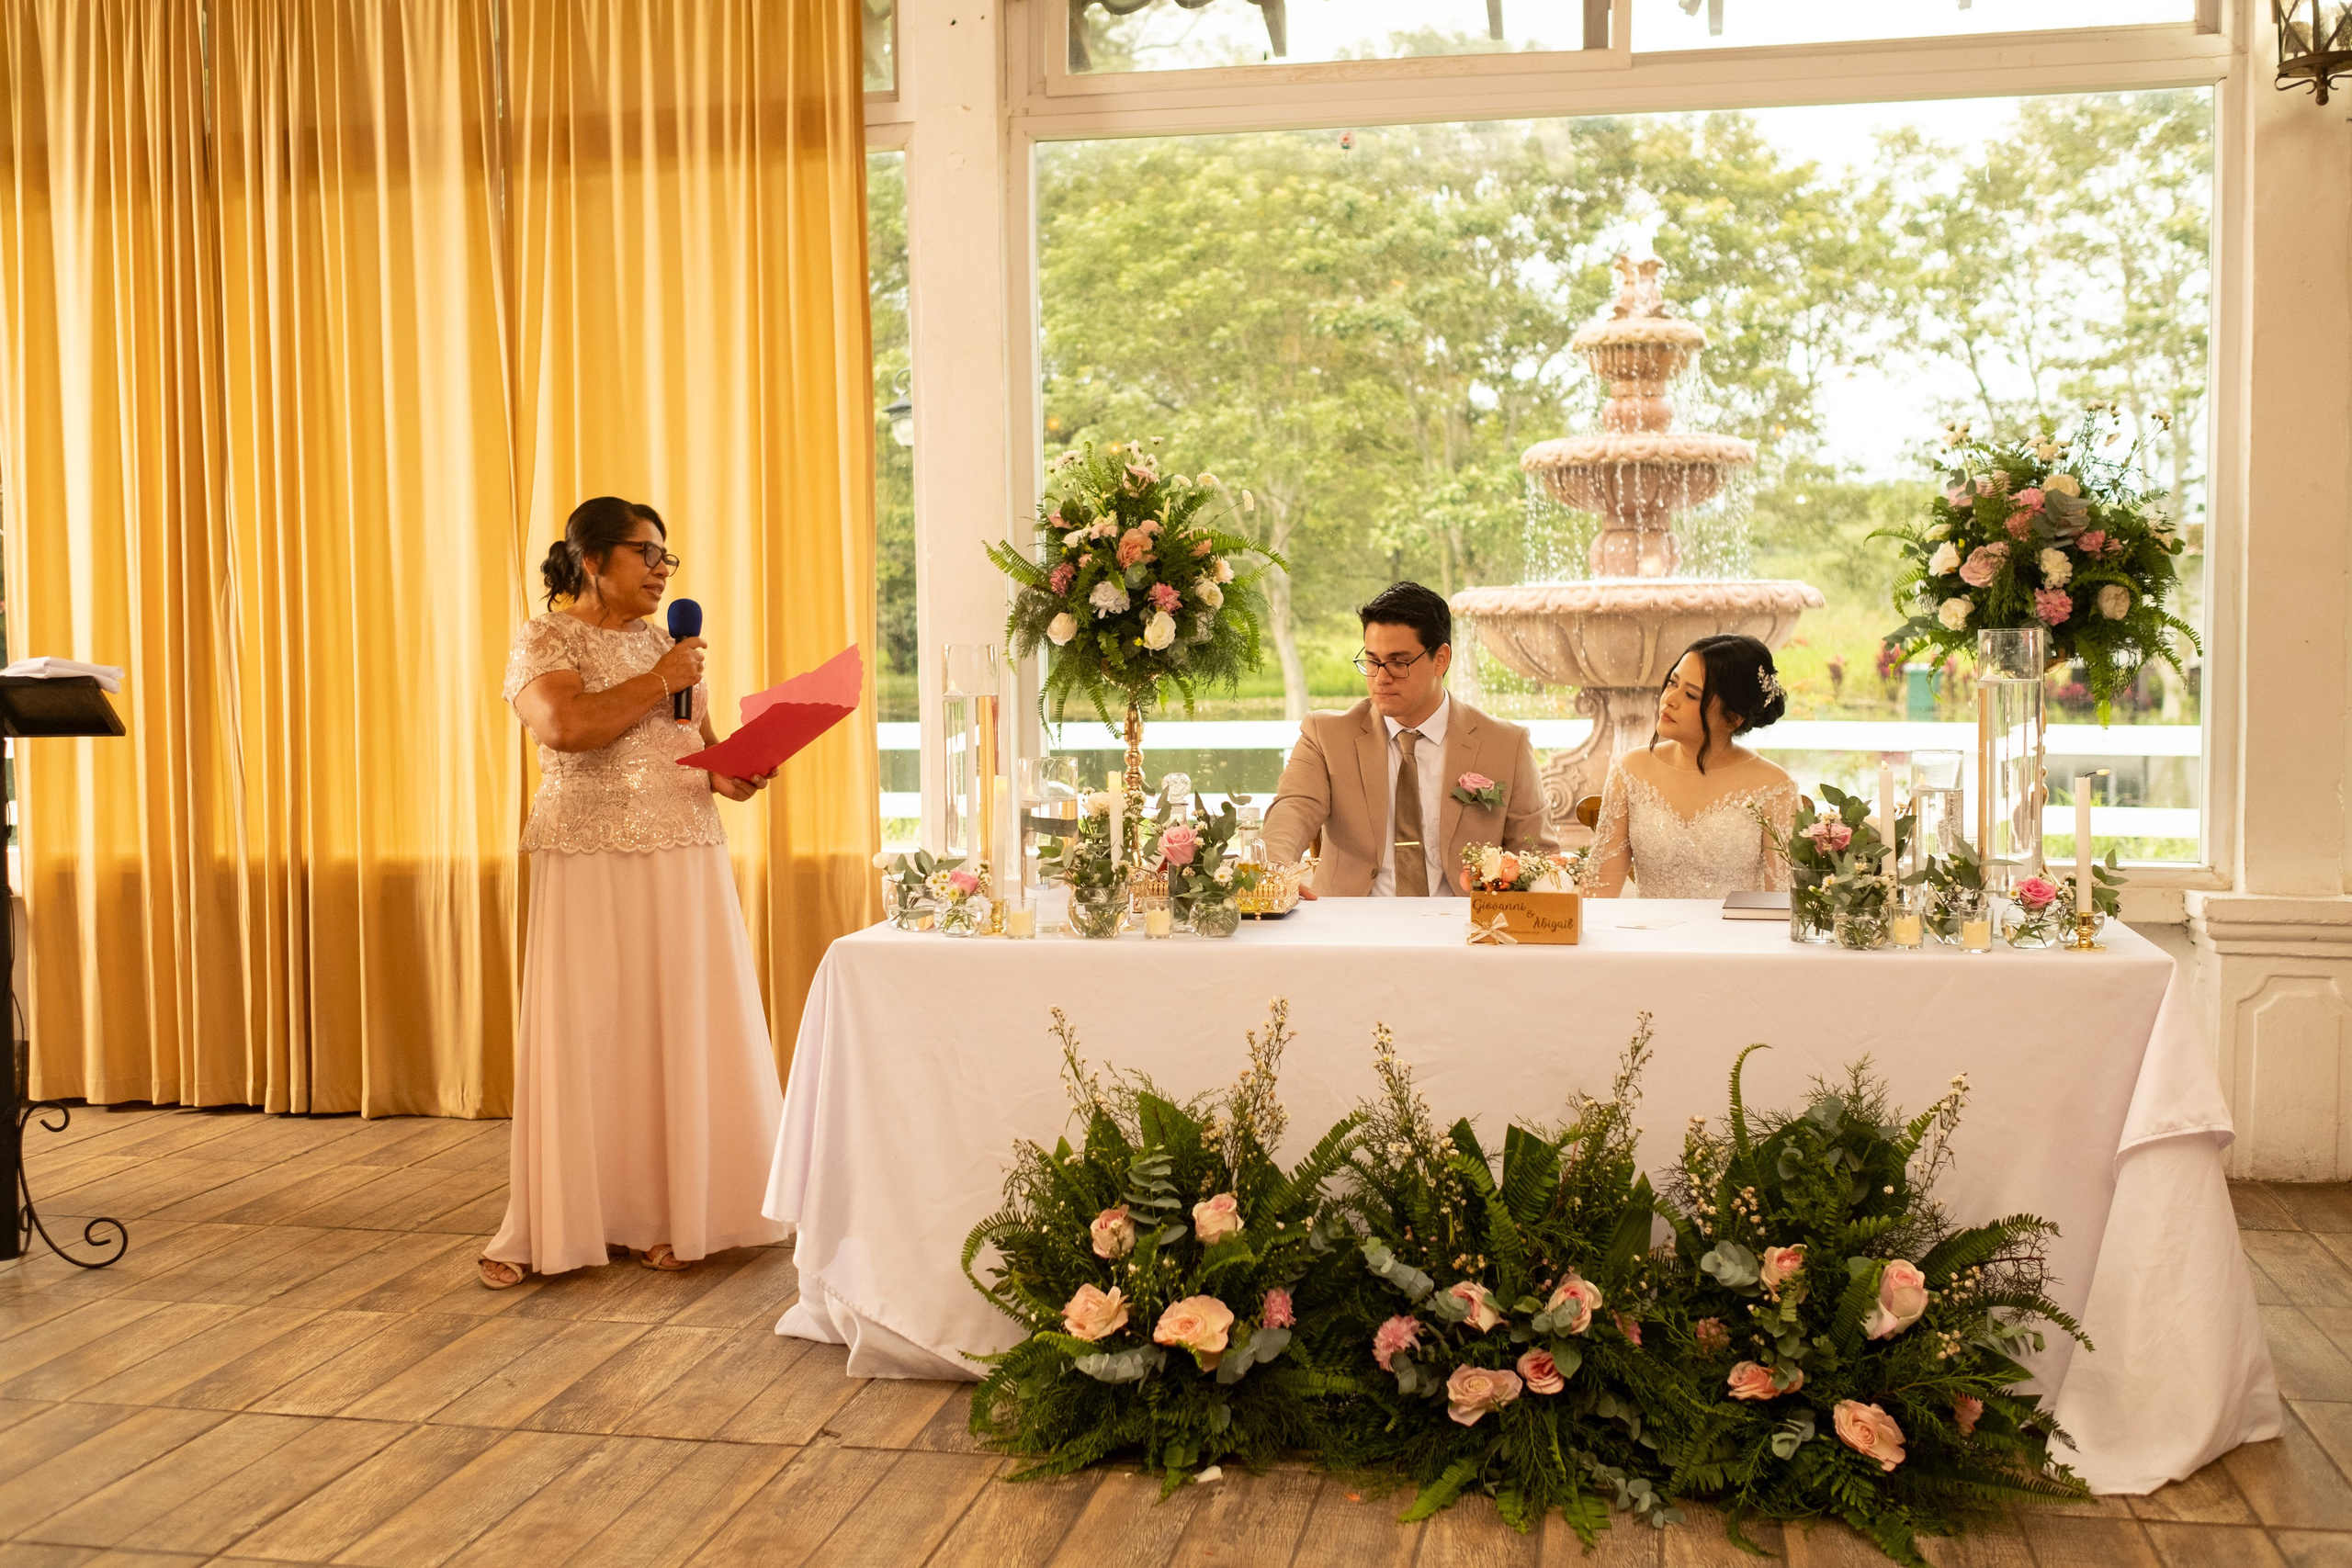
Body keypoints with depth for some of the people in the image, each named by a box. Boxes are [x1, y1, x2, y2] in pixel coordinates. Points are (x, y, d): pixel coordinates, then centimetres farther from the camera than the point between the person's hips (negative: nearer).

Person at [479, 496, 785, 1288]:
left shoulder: (667, 643, 15)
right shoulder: (545, 640, -2)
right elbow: (565, 725, -21)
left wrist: (727, 773, -4)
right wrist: (659, 683, -14)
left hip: (685, 866, 5)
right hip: (589, 865, -5)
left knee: (679, 1030, 3)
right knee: (580, 1036, -4)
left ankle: (663, 1214, 12)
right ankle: (546, 1229, 5)